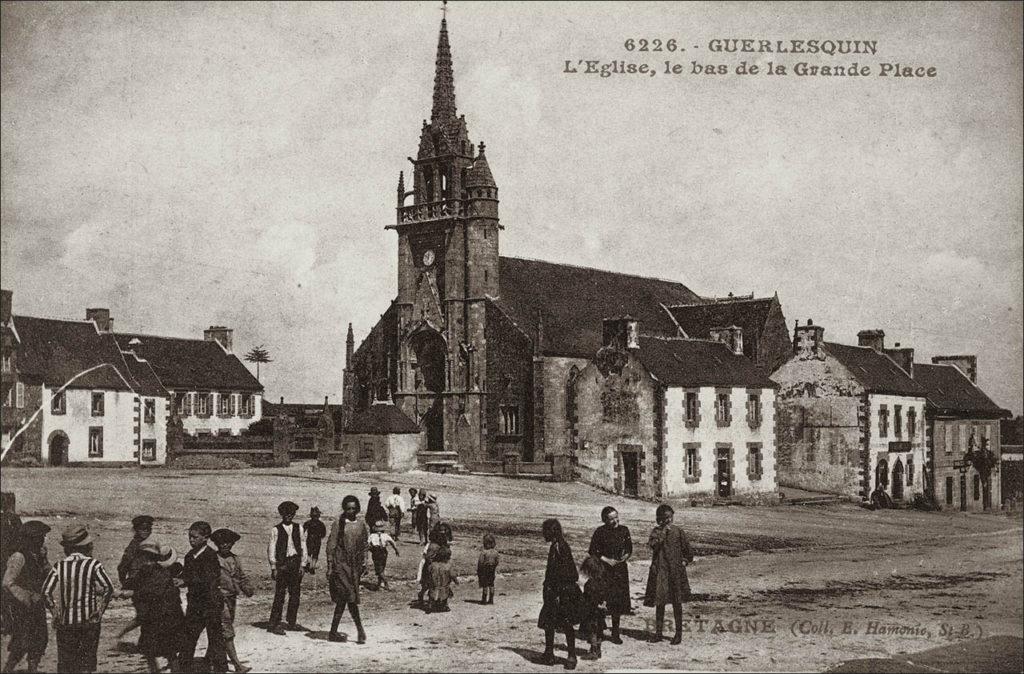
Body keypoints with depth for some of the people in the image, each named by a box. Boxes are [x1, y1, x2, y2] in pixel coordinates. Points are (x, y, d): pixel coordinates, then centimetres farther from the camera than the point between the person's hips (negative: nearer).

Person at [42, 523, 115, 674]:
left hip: (65, 621, 2)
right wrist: (100, 609, -1)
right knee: (88, 660, 9)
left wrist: (55, 612, 1)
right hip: (90, 621, -1)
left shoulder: (59, 566, -2)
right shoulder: (93, 565, -7)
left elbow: (46, 591, -9)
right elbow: (108, 588, -13)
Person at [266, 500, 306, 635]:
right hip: (282, 564, -4)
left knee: (295, 594, 6)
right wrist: (273, 567, -4)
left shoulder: (298, 528, 11)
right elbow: (271, 549, 0)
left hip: (295, 563, 4)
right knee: (279, 595, -6)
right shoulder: (276, 529, 1)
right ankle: (274, 624, -2)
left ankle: (292, 621, 20)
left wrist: (302, 564, 6)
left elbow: (302, 546, 12)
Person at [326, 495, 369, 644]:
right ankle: (360, 630, -8)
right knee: (349, 596, -11)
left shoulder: (361, 524, 8)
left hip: (354, 565, 5)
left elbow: (363, 546, 16)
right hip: (340, 563, -5)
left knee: (342, 599, 6)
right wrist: (330, 566, -8)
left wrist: (363, 563, 11)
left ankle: (333, 632, 14)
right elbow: (331, 545, -5)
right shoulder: (338, 524, -5)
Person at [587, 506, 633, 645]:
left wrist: (626, 556, -5)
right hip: (604, 570, -4)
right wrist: (607, 560, -11)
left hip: (620, 569, 4)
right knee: (603, 601, -10)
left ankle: (615, 633, 16)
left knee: (618, 602, 5)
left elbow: (629, 548, 16)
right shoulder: (600, 532, -7)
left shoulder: (624, 530, 5)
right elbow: (593, 551, -4)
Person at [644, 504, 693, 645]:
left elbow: (687, 549, 13)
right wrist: (663, 532, -16)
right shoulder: (656, 531, 4)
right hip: (660, 570, 1)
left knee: (676, 602, 3)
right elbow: (652, 544, -15)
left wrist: (685, 561, 3)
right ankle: (658, 632, 14)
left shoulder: (678, 531, 3)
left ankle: (678, 633, 10)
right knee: (659, 602, 5)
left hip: (675, 571, -1)